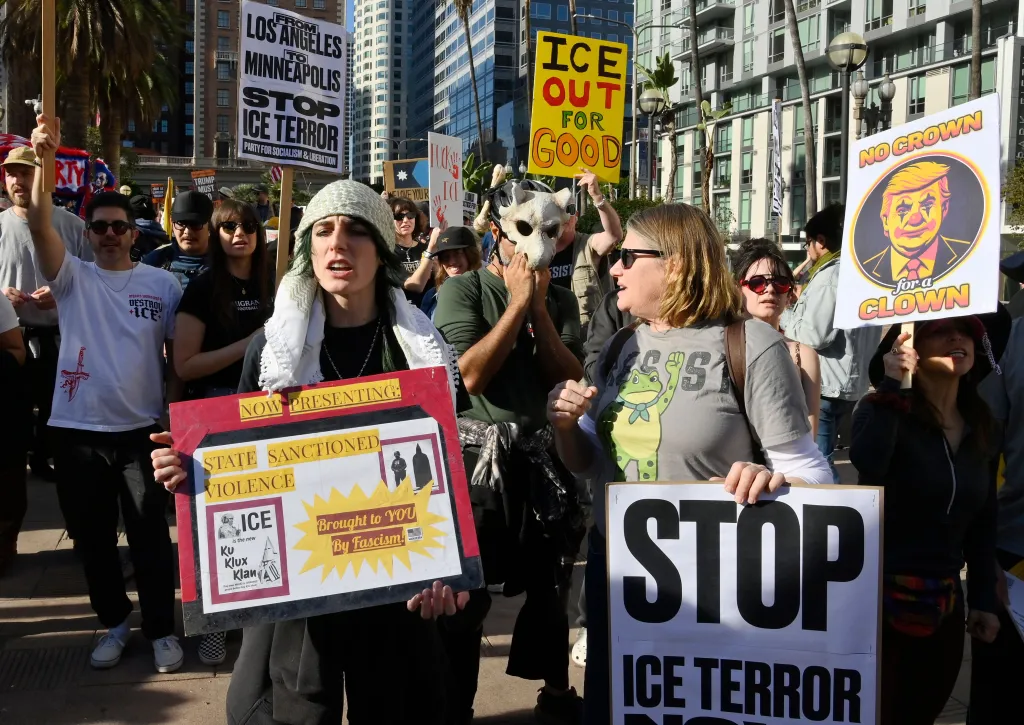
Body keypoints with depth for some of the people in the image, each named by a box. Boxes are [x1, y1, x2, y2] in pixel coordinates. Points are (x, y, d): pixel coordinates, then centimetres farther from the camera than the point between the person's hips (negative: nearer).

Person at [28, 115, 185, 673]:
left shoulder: (162, 283, 2)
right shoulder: (72, 277, 2)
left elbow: (176, 353, 4)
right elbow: (41, 226, -16)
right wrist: (43, 160, -30)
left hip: (141, 429, -1)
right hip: (78, 429, 2)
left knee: (150, 535, 6)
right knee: (92, 535, 12)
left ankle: (162, 629, 20)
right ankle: (114, 621, 30)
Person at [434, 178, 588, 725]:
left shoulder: (559, 299, 9)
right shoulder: (463, 289, -4)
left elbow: (569, 378, -2)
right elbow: (469, 373, -16)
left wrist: (538, 307, -8)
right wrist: (518, 303, -13)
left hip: (544, 453, 5)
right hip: (480, 453, -4)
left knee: (550, 583, 16)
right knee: (466, 591, -1)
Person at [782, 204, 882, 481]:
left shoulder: (828, 275, -15)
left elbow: (813, 335, -21)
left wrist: (784, 315, -5)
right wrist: (803, 302, 16)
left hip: (823, 387, -10)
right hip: (850, 384, 10)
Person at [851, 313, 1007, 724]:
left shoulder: (980, 426, 7)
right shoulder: (883, 410, -11)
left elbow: (983, 521, 12)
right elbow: (865, 467, -34)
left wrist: (984, 599, 9)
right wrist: (891, 387, -29)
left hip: (945, 601, 6)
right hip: (880, 594, -6)